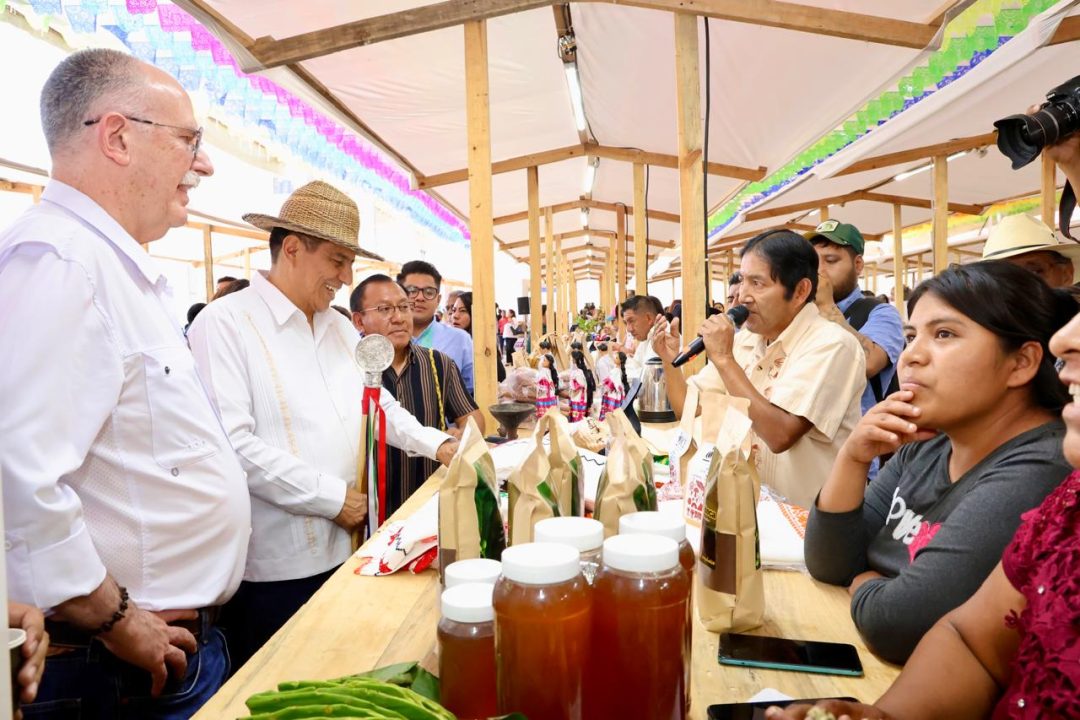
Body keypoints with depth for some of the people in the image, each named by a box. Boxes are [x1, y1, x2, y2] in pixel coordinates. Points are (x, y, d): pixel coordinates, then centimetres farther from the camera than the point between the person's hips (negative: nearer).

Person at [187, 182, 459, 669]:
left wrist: (437, 445, 3)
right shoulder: (225, 323, -13)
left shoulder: (339, 327, 11)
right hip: (272, 567, -7)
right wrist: (333, 497, -17)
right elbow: (233, 445, -22)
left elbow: (376, 402, 18)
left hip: (341, 550, 7)